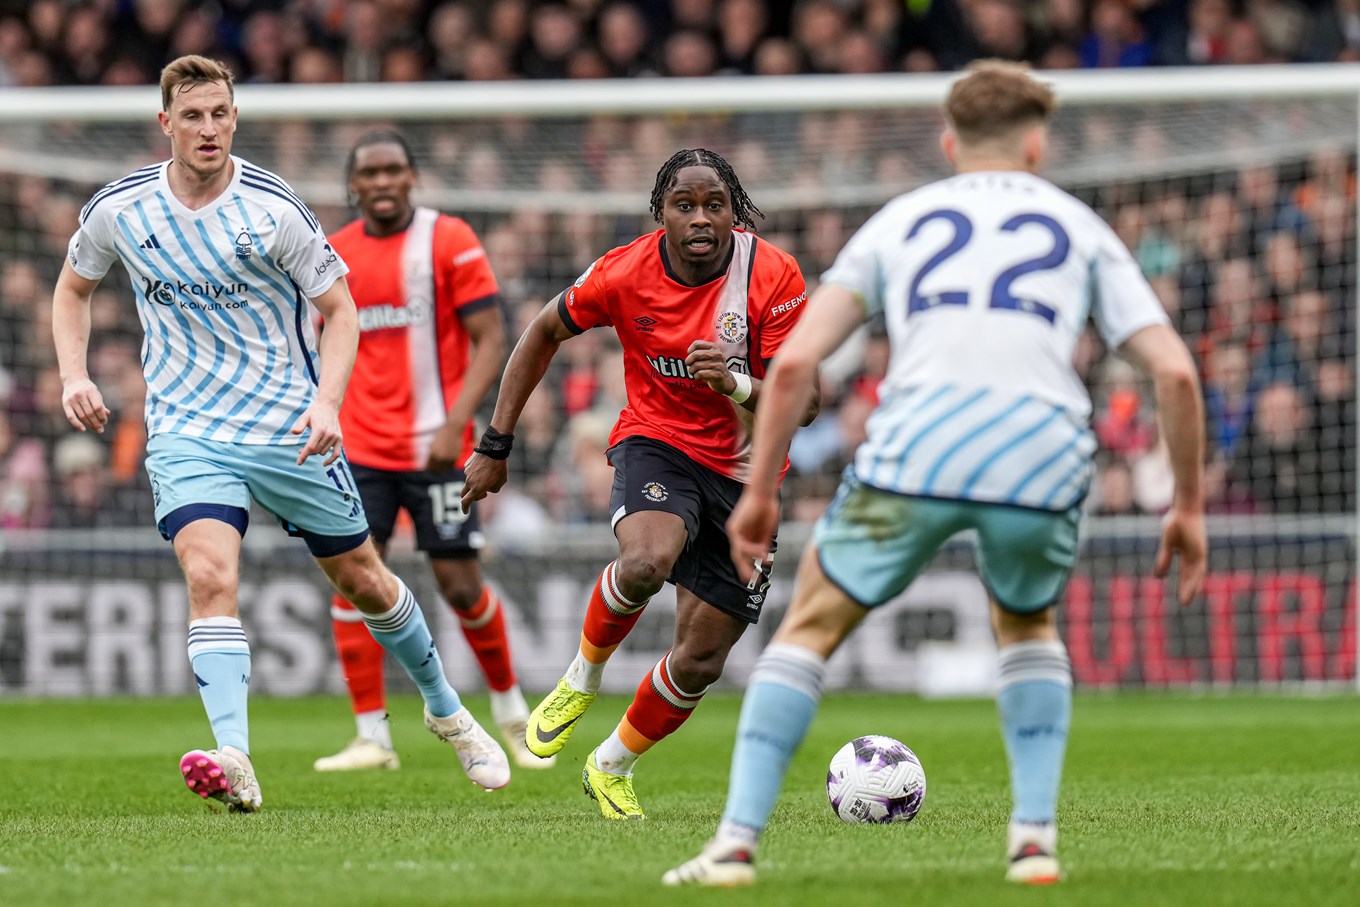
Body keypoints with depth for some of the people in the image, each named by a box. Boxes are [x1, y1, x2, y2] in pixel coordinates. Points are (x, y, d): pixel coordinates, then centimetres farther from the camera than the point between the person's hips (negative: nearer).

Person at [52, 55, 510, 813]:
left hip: (289, 428, -1)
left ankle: (447, 712, 36)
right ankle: (234, 763, -32)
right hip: (186, 430, 1)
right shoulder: (120, 210, -5)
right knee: (210, 575, -24)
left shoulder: (273, 210, -12)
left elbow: (340, 309, -4)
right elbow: (73, 288, 15)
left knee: (362, 579, 11)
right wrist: (75, 376, -1)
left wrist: (326, 401, -19)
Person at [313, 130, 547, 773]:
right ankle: (372, 738, -3)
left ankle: (510, 709, 24)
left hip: (434, 448, -3)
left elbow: (490, 341, -8)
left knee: (460, 586, -1)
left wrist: (455, 423, -19)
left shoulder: (450, 240, -5)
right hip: (360, 448, 4)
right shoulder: (335, 255, 8)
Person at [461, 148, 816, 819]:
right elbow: (545, 333, 7)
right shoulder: (624, 274, -11)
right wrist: (495, 444, 6)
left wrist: (735, 384, -37)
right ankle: (584, 675, -5)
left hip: (744, 477, 1)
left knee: (701, 662, 2)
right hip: (655, 444, -1)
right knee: (647, 562, -36)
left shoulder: (774, 276, -15)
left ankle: (611, 768, 30)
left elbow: (801, 405, -15)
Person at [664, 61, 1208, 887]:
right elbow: (1175, 371, 13)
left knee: (812, 626, 19)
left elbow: (794, 362, 14)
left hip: (915, 448, -1)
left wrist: (760, 493, 21)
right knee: (1027, 626, 31)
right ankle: (1036, 836, 16)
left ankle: (737, 842, 9)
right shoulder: (1080, 228, 24)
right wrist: (1190, 507, 22)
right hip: (1045, 454, 1)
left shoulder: (901, 219, 25)